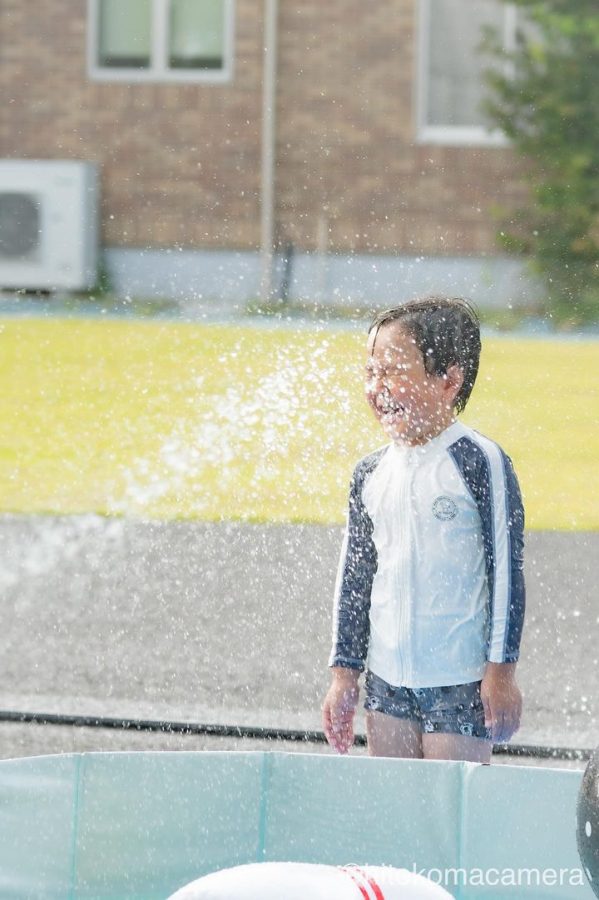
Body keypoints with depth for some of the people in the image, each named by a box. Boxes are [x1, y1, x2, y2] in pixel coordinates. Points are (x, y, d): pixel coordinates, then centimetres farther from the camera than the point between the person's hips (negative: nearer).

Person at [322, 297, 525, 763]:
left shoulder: (480, 463, -10)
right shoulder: (372, 474, 8)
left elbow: (507, 569, -10)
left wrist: (501, 670, -11)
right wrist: (345, 673, 13)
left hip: (461, 684, -6)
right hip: (387, 681, 6)